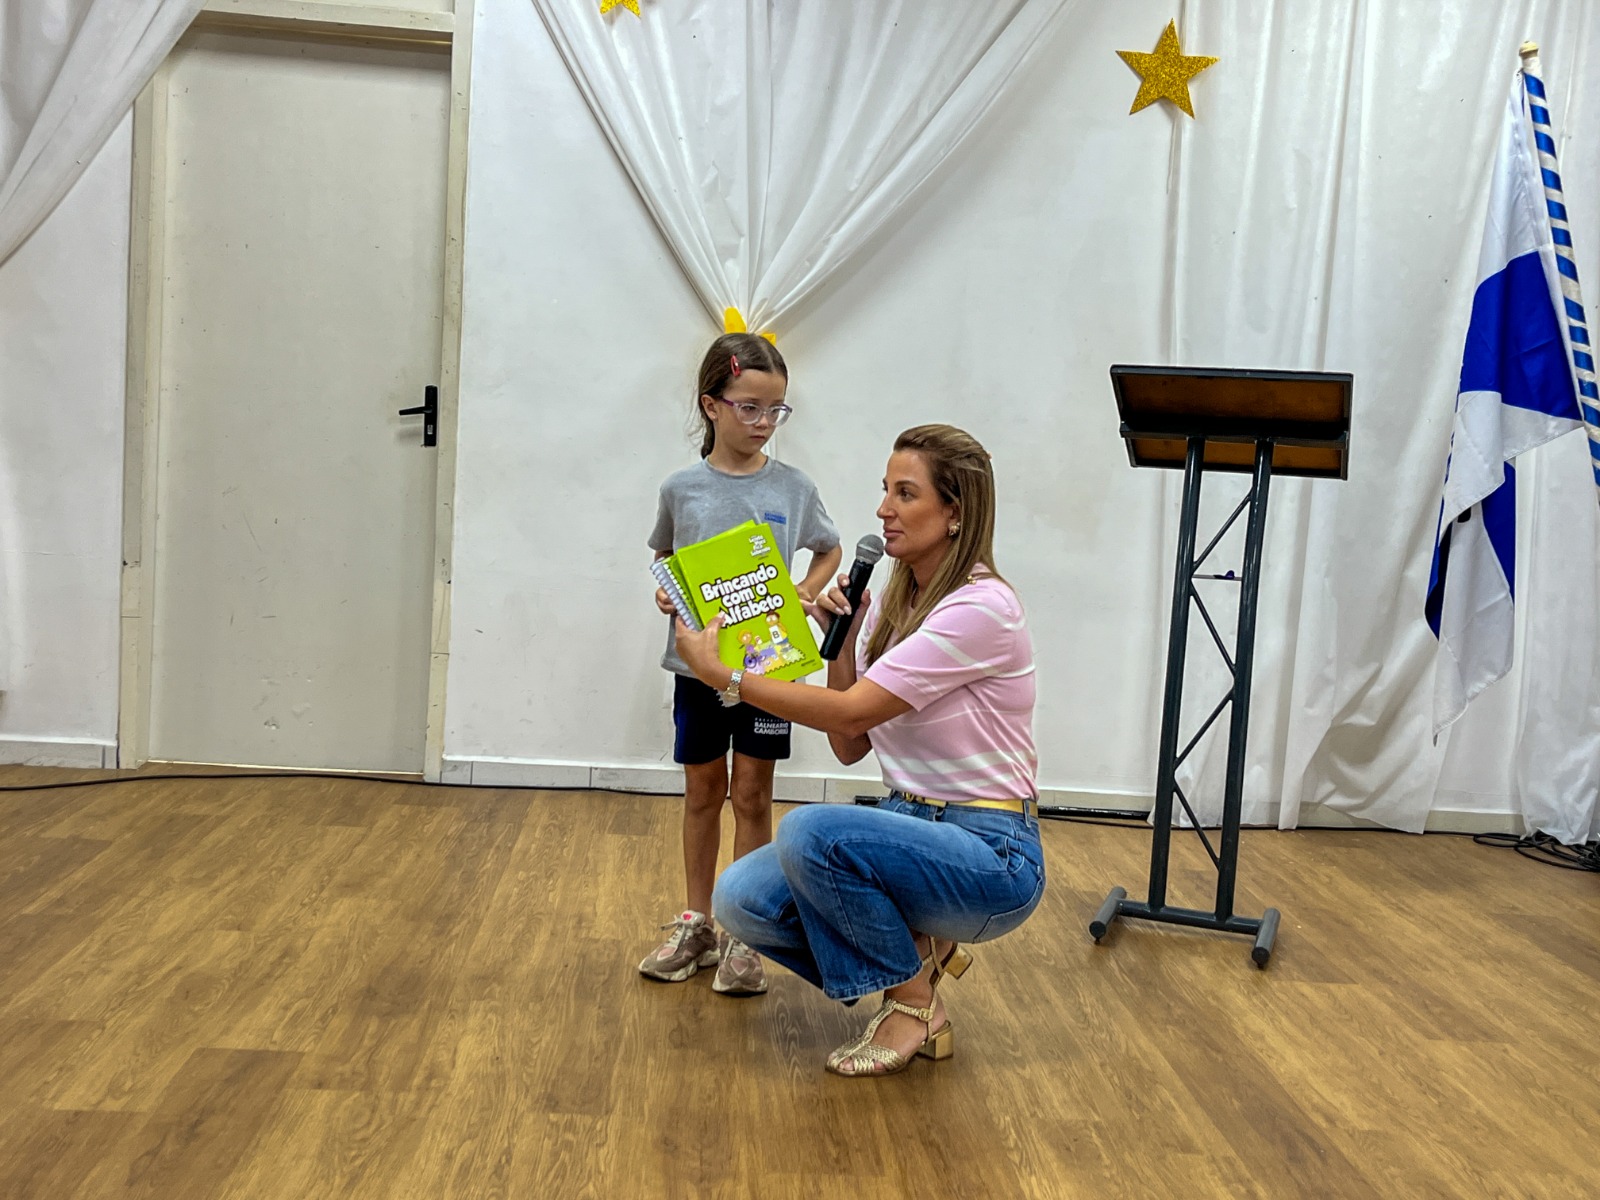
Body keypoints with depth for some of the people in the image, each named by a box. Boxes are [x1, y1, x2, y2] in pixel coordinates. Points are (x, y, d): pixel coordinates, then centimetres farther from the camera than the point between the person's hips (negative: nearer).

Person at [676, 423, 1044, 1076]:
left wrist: (723, 675, -20)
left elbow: (849, 711, -23)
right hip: (912, 826, 8)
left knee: (812, 831, -31)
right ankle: (915, 951, 10)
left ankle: (916, 1006, -7)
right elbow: (850, 747, 7)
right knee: (742, 899, -11)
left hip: (990, 852, -7)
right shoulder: (892, 602, 7)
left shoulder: (980, 607, -19)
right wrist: (841, 641, -3)